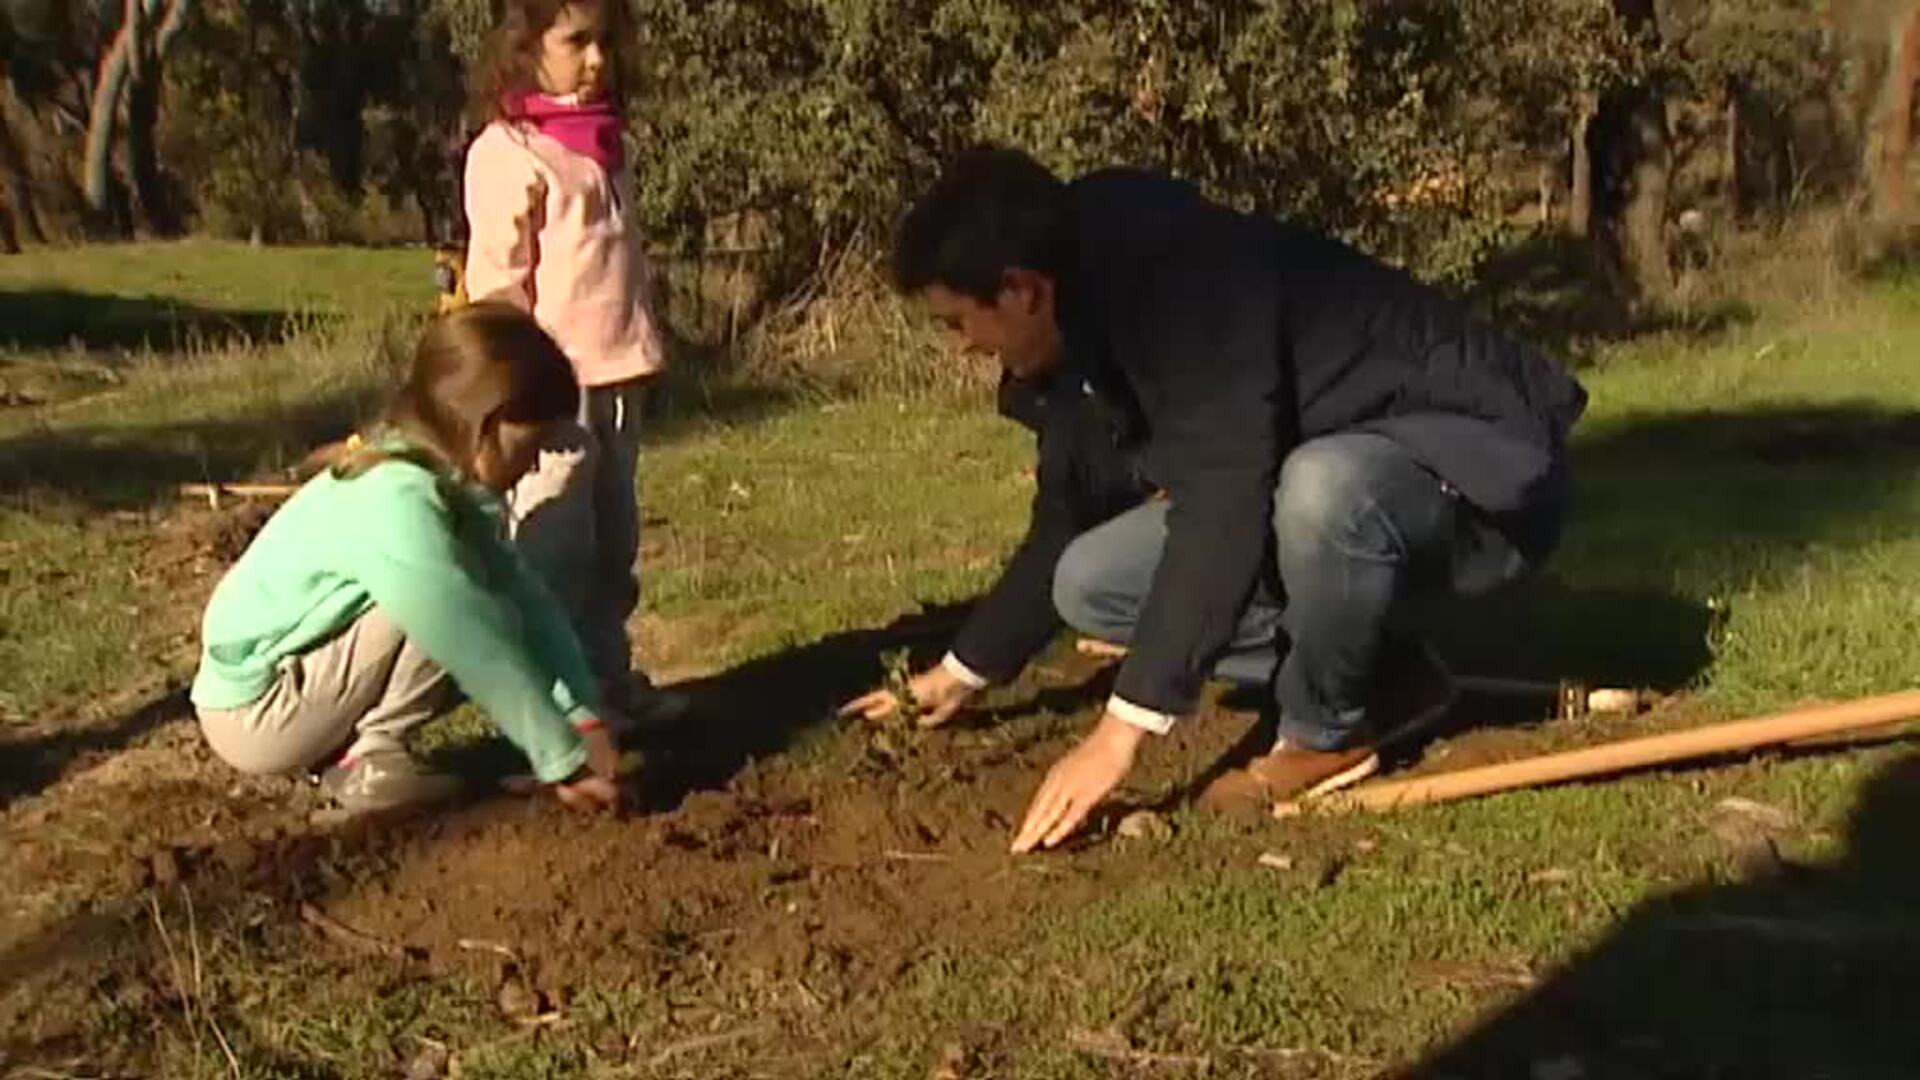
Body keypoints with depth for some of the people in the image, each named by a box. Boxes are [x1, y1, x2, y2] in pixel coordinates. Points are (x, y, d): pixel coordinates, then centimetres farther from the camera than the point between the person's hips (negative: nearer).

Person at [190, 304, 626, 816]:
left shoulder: (451, 482, 0)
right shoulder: (398, 504, -28)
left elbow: (527, 601, -4)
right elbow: (482, 653, -29)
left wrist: (587, 718, -11)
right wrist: (564, 762, -25)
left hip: (304, 683, 9)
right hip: (252, 714, -9)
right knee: (470, 622, -21)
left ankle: (346, 746, 8)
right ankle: (363, 762, -8)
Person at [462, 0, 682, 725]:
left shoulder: (603, 145, 16)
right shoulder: (507, 151, -9)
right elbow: (495, 280, -13)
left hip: (616, 379, 8)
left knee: (613, 545, 13)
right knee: (555, 548, -2)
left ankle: (609, 678, 23)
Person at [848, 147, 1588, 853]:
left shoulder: (1183, 286, -29)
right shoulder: (1085, 335, 0)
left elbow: (1220, 509, -35)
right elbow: (1067, 524, 13)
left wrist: (1123, 730, -33)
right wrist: (962, 672, 21)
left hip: (1484, 461, -8)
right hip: (1333, 483, 9)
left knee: (1320, 488, -42)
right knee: (1090, 584, -2)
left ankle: (1329, 727, -13)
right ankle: (1376, 678, 3)